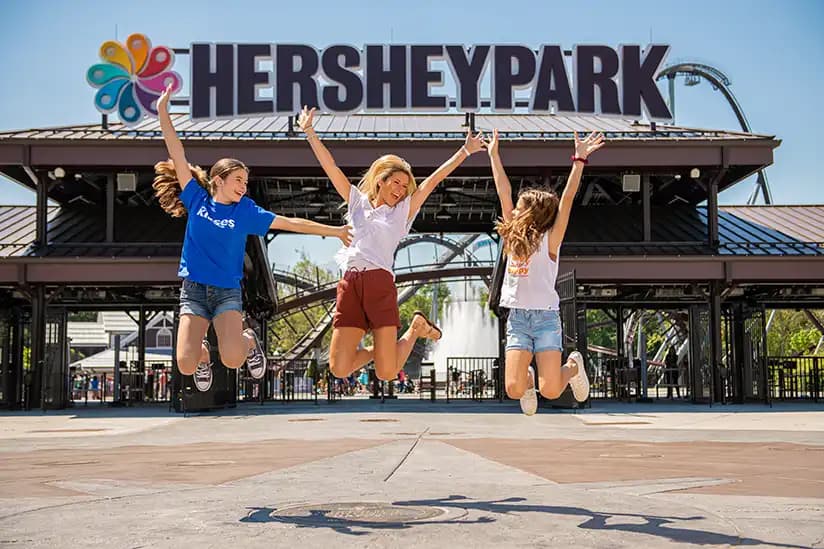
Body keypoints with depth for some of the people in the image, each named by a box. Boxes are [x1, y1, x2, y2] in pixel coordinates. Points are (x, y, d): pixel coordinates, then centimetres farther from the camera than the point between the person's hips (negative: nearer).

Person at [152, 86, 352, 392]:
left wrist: (334, 231, 5)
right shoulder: (197, 200, 3)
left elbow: (290, 223, 5)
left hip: (228, 292, 0)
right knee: (186, 365, -13)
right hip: (193, 289, 0)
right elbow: (178, 157, 1)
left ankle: (248, 340, 15)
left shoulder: (246, 212, 3)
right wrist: (163, 114, -2)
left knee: (232, 359, -22)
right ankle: (203, 354, 24)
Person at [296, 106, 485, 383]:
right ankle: (376, 350, 26)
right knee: (339, 369, -5)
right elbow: (330, 166, 19)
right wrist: (309, 131, 17)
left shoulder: (403, 211, 16)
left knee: (386, 374, -5)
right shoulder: (358, 201, 20)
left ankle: (417, 328, 24)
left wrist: (465, 151, 11)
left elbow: (433, 180, 13)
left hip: (380, 284, -2)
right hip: (349, 285, 2)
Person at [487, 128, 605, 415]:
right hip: (517, 319, 4)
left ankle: (573, 366, 21)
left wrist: (579, 160, -19)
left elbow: (566, 200, -11)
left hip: (546, 318, -4)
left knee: (550, 391, -12)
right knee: (514, 389, -12)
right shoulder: (513, 238, 10)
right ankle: (527, 378, 24)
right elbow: (503, 192, 12)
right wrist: (494, 154, 14)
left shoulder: (549, 240, -2)